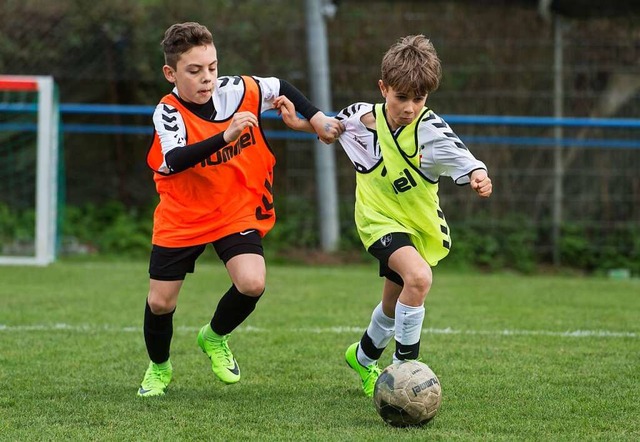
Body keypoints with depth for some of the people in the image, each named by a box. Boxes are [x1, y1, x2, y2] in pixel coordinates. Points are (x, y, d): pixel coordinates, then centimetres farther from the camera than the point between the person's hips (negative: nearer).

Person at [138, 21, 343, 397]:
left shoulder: (237, 91, -13)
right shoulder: (168, 112, -22)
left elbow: (281, 88, 7)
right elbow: (174, 161, -41)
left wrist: (317, 118, 1)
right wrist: (226, 135, -51)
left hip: (236, 210, 2)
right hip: (182, 216, -1)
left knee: (252, 284, -20)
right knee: (160, 303, 1)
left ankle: (215, 338, 12)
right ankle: (158, 368, 32)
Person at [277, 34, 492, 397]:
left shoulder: (428, 127, -20)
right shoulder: (364, 119, -13)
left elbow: (456, 153, -38)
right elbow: (332, 125, 11)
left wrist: (477, 175, -58)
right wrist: (301, 123, -1)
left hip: (423, 225, 2)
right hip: (382, 221, -2)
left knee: (394, 307, 20)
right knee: (418, 277, -31)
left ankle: (364, 357, 52)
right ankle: (404, 368, -20)